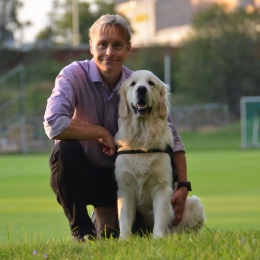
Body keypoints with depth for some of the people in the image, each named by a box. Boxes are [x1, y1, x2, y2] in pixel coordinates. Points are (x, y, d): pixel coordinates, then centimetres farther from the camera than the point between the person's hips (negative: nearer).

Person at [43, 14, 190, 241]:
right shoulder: (73, 75, -18)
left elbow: (172, 140, -5)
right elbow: (53, 123, -34)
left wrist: (182, 186, -16)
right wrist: (101, 133, -25)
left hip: (118, 178, 3)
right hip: (82, 171, -3)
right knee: (65, 149, -33)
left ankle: (105, 220, 31)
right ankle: (82, 228, -13)